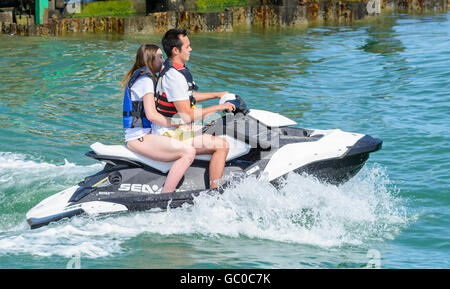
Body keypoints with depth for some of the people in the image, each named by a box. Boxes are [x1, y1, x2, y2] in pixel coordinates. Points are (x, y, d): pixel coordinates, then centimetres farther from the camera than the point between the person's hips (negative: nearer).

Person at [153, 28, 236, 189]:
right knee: (221, 145, -19)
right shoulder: (174, 76, -23)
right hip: (170, 135, -11)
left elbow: (187, 97, 27)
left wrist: (217, 95, 24)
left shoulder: (172, 68, 10)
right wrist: (219, 107, -18)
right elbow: (187, 115, -26)